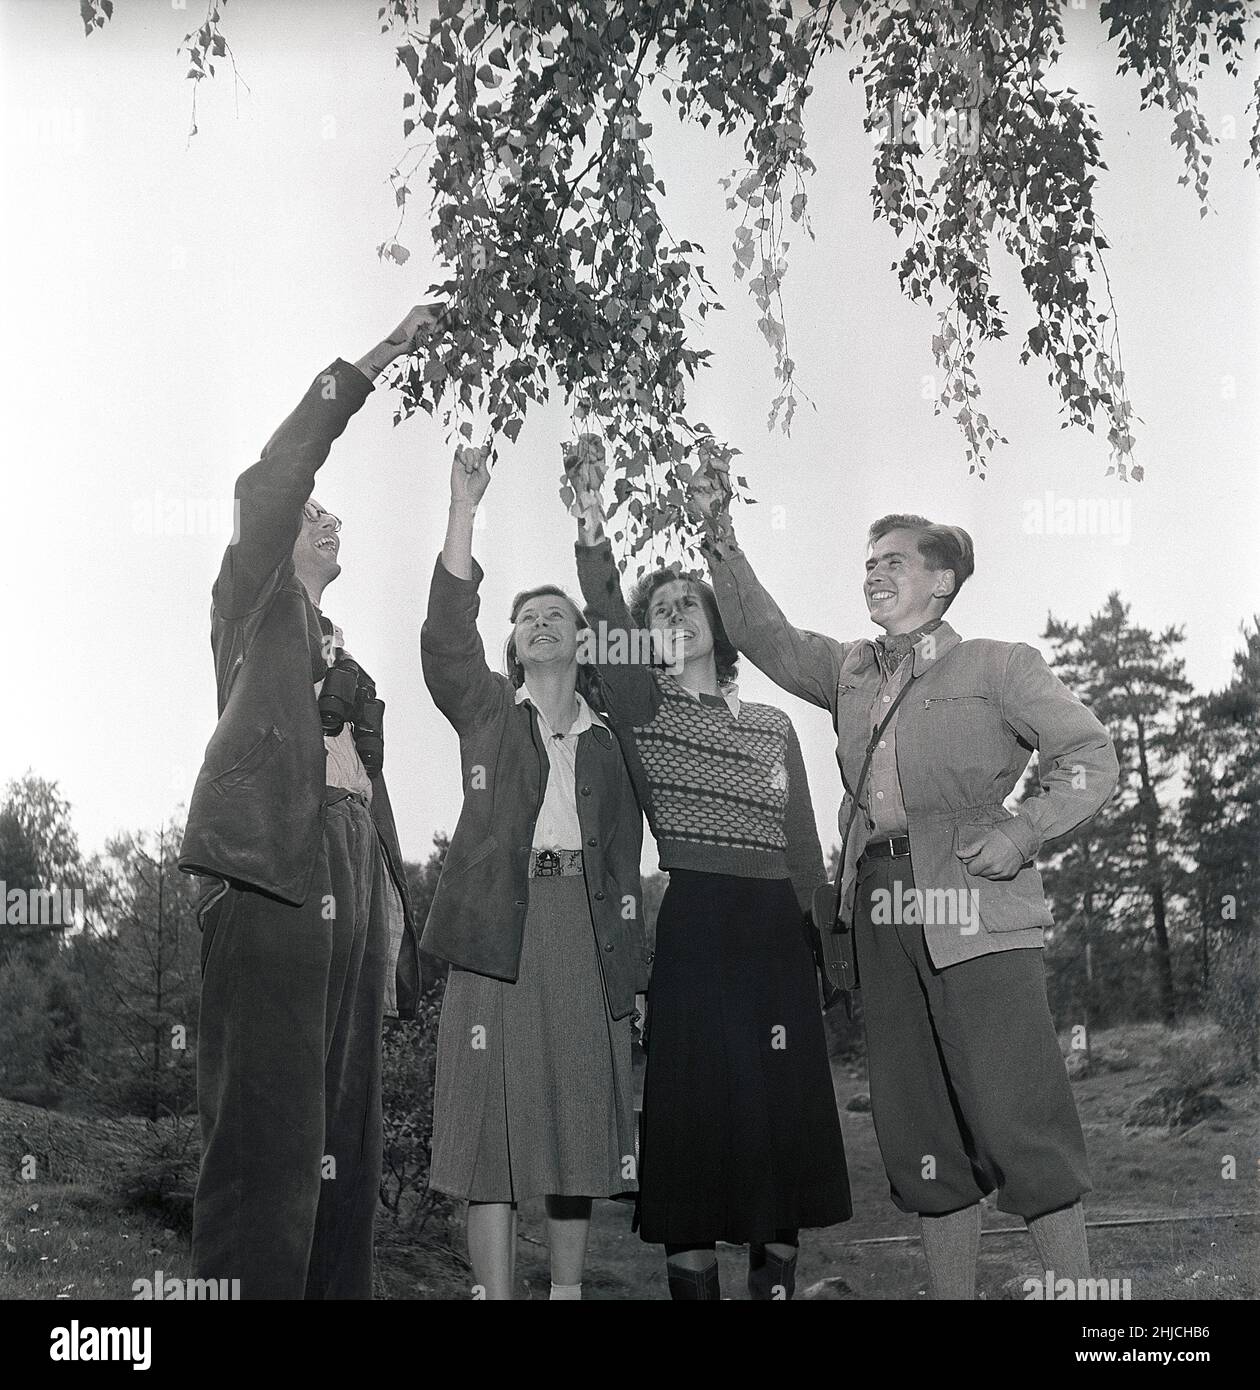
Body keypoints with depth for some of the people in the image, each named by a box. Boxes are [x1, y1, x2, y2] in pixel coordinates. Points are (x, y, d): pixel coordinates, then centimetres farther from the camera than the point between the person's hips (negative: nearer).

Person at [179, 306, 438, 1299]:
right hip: (273, 863, -7)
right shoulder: (255, 606, 13)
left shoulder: (343, 656, 30)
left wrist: (391, 906, 10)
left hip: (354, 871, 7)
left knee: (346, 1133, 2)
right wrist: (375, 362, -1)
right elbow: (268, 484, -2)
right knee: (268, 1129, -14)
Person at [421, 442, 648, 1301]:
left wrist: (629, 961, 4)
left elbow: (625, 853, 13)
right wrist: (465, 508, -12)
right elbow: (447, 633, -5)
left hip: (585, 927, 2)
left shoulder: (605, 740, 16)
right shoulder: (485, 709, 12)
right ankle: (496, 1291, -1)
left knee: (579, 1106, 4)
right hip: (499, 922, -2)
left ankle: (570, 1285, 13)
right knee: (495, 1110, -5)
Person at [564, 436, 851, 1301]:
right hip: (693, 930, -3)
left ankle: (778, 1274, 11)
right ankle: (693, 1280, 4)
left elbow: (805, 849, 13)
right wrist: (592, 524, -24)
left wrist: (816, 942, 5)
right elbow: (609, 630, -12)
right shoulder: (643, 712, 6)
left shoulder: (775, 725, 16)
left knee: (782, 1110, 3)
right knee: (694, 1112, -4)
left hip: (777, 932, 3)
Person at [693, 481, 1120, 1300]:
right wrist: (723, 541, 10)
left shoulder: (1000, 665, 4)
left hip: (975, 911, -5)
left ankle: (1073, 1283, 2)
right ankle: (952, 1287, 17)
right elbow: (766, 636, 20)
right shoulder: (850, 672, 19)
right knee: (920, 1132, 8)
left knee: (1018, 1119, -8)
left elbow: (1091, 758, 0)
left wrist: (1023, 835, -13)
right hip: (884, 912, 5)